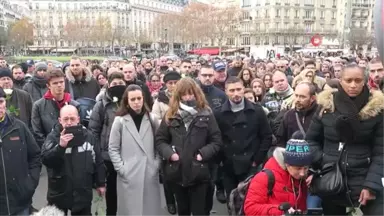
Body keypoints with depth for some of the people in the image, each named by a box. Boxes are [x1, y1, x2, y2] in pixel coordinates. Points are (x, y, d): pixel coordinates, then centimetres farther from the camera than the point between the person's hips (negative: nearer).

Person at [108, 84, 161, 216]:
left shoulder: (152, 120, 7)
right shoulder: (120, 121, -2)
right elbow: (113, 149, -1)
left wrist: (157, 164, 1)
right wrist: (121, 169, -7)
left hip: (150, 175, 3)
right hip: (129, 176, -2)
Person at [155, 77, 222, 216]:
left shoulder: (206, 114, -1)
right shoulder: (171, 115, 4)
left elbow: (216, 141, -1)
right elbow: (160, 140, 5)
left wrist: (203, 154, -15)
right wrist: (169, 153, -11)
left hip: (199, 173, -2)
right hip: (177, 172, 2)